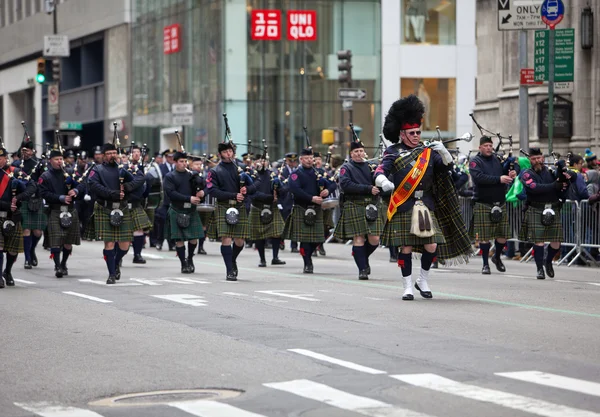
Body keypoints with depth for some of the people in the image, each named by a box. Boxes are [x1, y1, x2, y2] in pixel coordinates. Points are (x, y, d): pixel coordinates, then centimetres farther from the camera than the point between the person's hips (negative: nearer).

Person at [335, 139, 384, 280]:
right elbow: (345, 185, -13)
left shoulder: (370, 166, 17)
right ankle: (362, 269, 1)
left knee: (374, 239, -3)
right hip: (355, 206, -3)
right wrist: (368, 189, -17)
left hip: (372, 205, 3)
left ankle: (363, 258, 26)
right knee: (359, 238, -6)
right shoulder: (346, 168, 4)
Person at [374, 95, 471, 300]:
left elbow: (448, 165, 13)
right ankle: (408, 287, 8)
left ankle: (423, 281, 21)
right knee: (406, 247, -2)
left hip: (426, 206, 3)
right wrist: (383, 181, -34)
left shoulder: (428, 151, 13)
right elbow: (380, 172, -11)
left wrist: (443, 151, -8)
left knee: (431, 246, 0)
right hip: (403, 207, -3)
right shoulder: (393, 153, 2)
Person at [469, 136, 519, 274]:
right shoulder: (475, 162, -3)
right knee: (484, 236, -2)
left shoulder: (498, 159, 11)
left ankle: (497, 257, 33)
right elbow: (479, 177, -20)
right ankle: (485, 264, 9)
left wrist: (514, 172, -9)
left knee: (503, 234, 8)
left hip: (500, 203, 5)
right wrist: (499, 179, -25)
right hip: (483, 204, -5)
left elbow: (515, 164, 15)